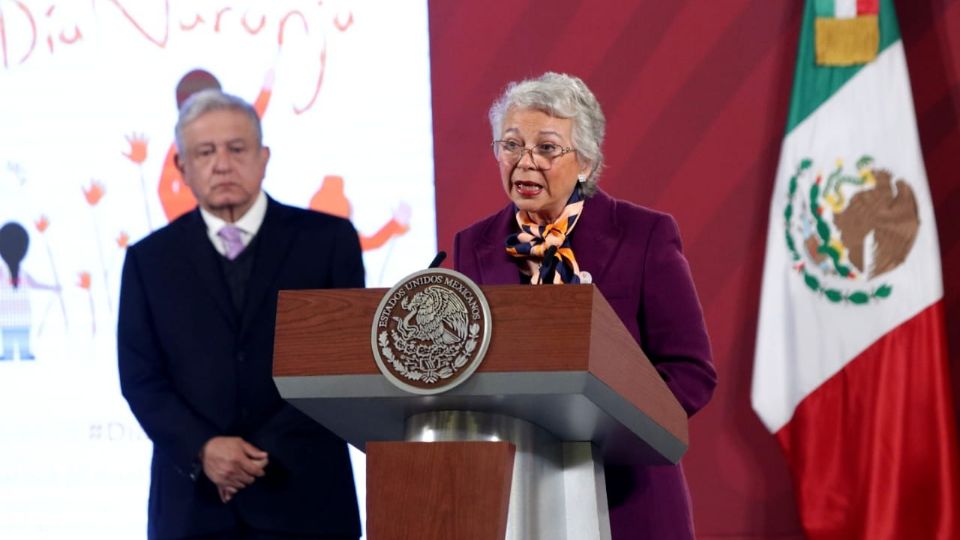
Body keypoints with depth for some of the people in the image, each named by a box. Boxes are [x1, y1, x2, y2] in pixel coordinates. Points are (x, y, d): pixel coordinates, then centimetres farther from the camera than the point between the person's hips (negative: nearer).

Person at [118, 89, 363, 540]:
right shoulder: (150, 260, 9)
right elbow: (141, 379, 3)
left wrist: (270, 451, -10)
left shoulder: (327, 240, 4)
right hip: (194, 503, 1)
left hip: (303, 497, -1)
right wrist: (202, 449, -14)